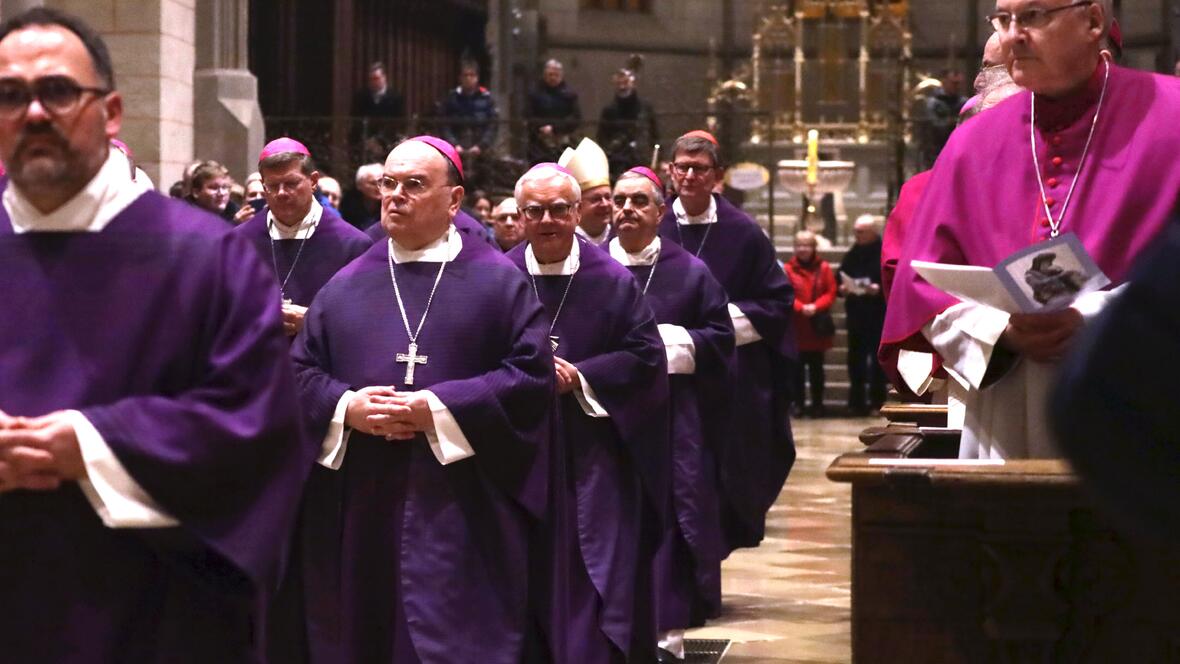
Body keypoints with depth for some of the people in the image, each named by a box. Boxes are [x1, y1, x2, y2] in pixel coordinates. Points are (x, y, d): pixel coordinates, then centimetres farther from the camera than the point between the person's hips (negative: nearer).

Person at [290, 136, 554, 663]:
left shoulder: (497, 280, 2)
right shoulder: (347, 285, 12)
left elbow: (532, 372, -8)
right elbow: (301, 371, 11)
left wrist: (438, 409, -16)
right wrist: (347, 408, -11)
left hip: (462, 511, -4)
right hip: (363, 509, 4)